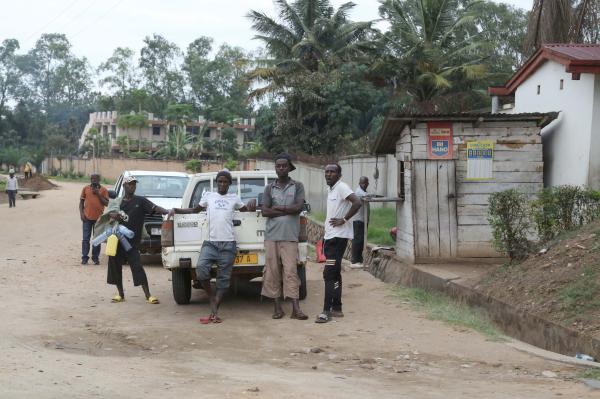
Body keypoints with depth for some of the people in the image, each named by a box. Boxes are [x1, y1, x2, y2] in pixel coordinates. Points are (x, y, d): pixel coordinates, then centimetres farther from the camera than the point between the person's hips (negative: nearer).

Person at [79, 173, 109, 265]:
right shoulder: (86, 189, 6)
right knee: (86, 238, 0)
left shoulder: (103, 190, 2)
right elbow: (81, 201, 10)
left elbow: (106, 203, -2)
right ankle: (84, 257, 4)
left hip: (98, 218, 0)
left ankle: (95, 257, 12)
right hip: (87, 217, 0)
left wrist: (98, 194, -11)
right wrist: (81, 213, -2)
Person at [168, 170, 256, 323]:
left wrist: (252, 205, 8)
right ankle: (212, 298, -2)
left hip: (228, 244, 0)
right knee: (201, 268, -24)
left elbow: (245, 209, 30)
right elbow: (195, 210, 27)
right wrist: (175, 209, 18)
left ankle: (214, 312, 2)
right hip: (210, 242, 0)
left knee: (223, 278, -2)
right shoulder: (208, 196, 15)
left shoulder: (235, 198, 15)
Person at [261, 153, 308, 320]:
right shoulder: (269, 188, 11)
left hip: (290, 236, -2)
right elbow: (265, 211, 0)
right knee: (272, 271, 1)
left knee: (291, 271, -7)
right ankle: (277, 308, 8)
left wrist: (277, 208, -4)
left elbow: (299, 207, -6)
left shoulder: (297, 186, 8)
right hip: (271, 236, 2)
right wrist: (288, 211, -7)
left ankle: (296, 309, -8)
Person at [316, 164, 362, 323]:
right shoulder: (331, 190, 17)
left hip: (338, 236, -10)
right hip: (330, 236, 10)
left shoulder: (341, 187, -12)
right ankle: (336, 308, 20)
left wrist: (344, 220, -20)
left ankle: (326, 311, -13)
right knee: (334, 274, 13)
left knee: (329, 274, -13)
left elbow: (357, 203, -25)